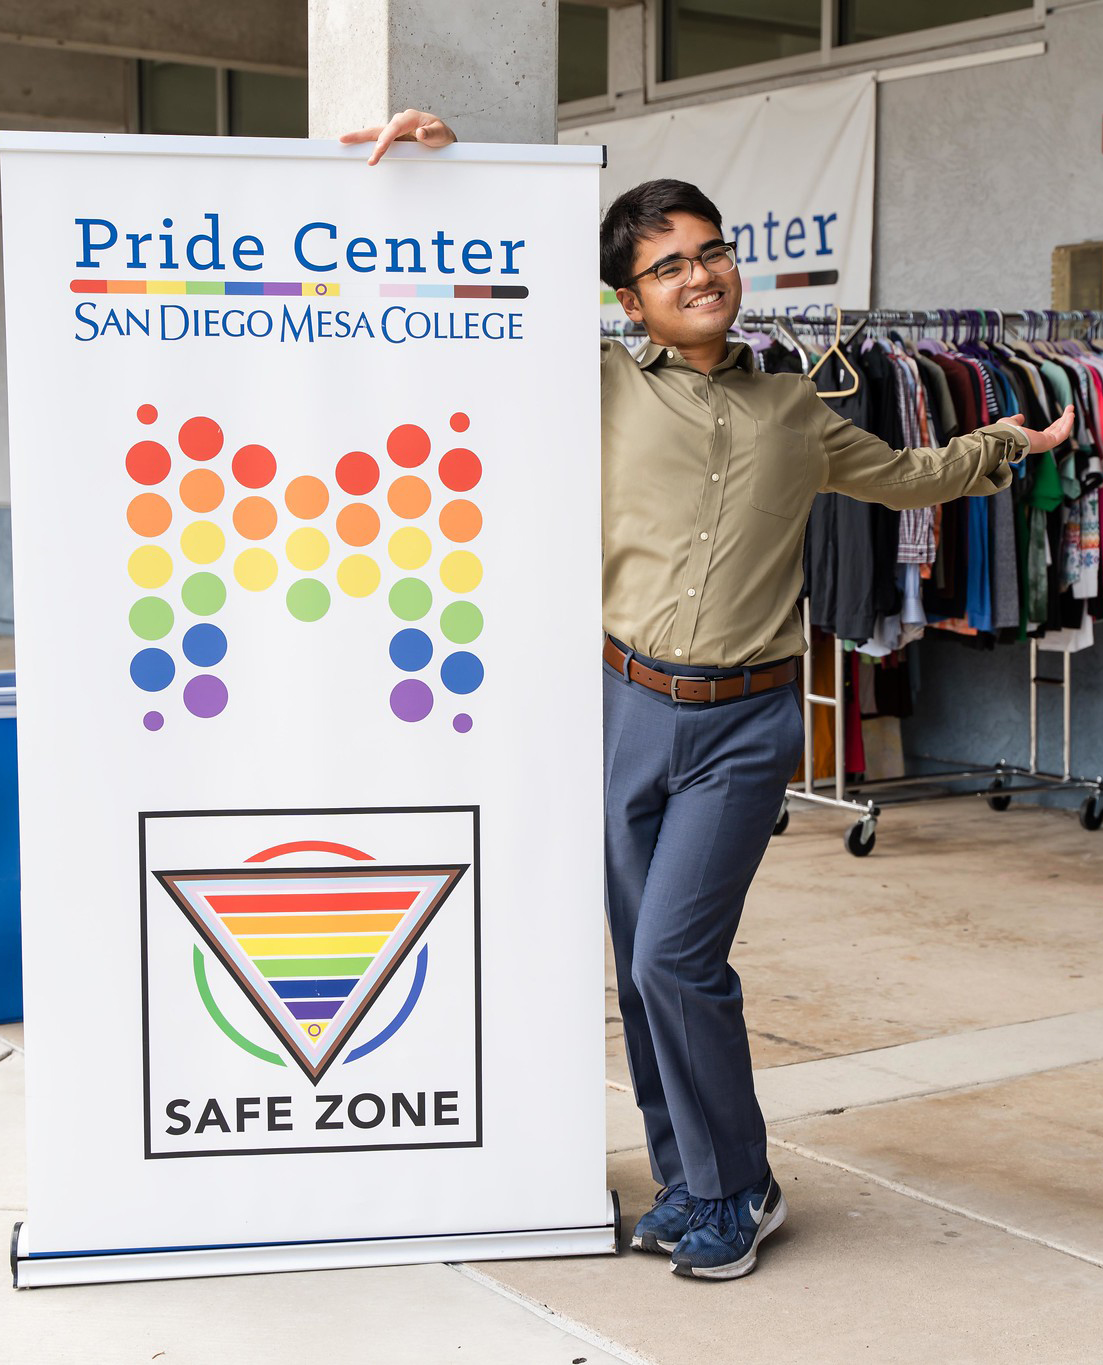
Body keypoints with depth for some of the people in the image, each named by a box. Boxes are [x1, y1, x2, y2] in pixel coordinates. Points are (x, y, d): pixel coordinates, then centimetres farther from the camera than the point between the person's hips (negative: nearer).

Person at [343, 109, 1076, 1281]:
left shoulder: (794, 413, 11)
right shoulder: (602, 387, 5)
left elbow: (905, 476, 29)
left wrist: (1008, 444, 23)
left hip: (747, 721, -1)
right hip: (633, 704, 1)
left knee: (675, 957, -10)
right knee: (644, 966, 7)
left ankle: (735, 1192, 8)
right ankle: (686, 1182, 24)